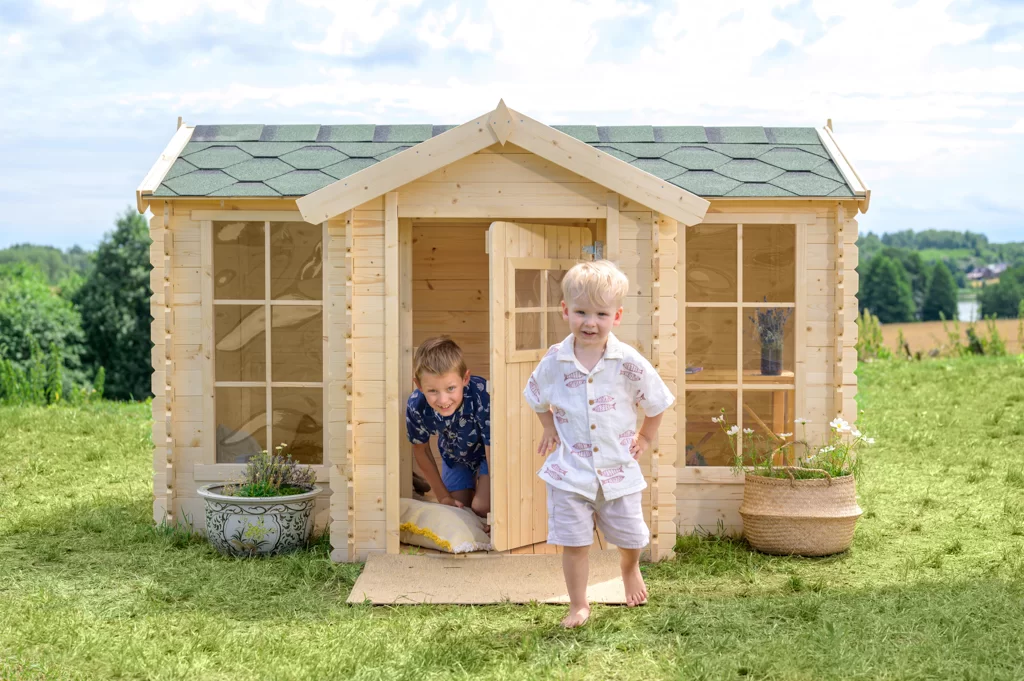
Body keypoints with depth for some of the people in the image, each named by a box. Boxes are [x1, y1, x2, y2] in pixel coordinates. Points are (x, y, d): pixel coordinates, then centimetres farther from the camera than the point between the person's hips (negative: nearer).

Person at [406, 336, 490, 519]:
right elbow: (421, 450, -9)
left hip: (489, 451, -3)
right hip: (455, 456, 3)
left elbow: (493, 456, -33)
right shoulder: (416, 406, -31)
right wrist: (444, 497, -5)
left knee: (482, 508, -18)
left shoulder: (482, 397, -43)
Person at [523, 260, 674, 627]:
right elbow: (537, 397, 13)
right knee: (573, 542, 2)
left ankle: (630, 569, 50)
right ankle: (578, 606, 21)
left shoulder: (629, 363, -13)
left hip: (618, 469, 0)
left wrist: (645, 437, 8)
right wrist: (550, 429, 10)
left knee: (630, 537, 15)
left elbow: (656, 401, 4)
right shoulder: (554, 362, -9)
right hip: (570, 471, 0)